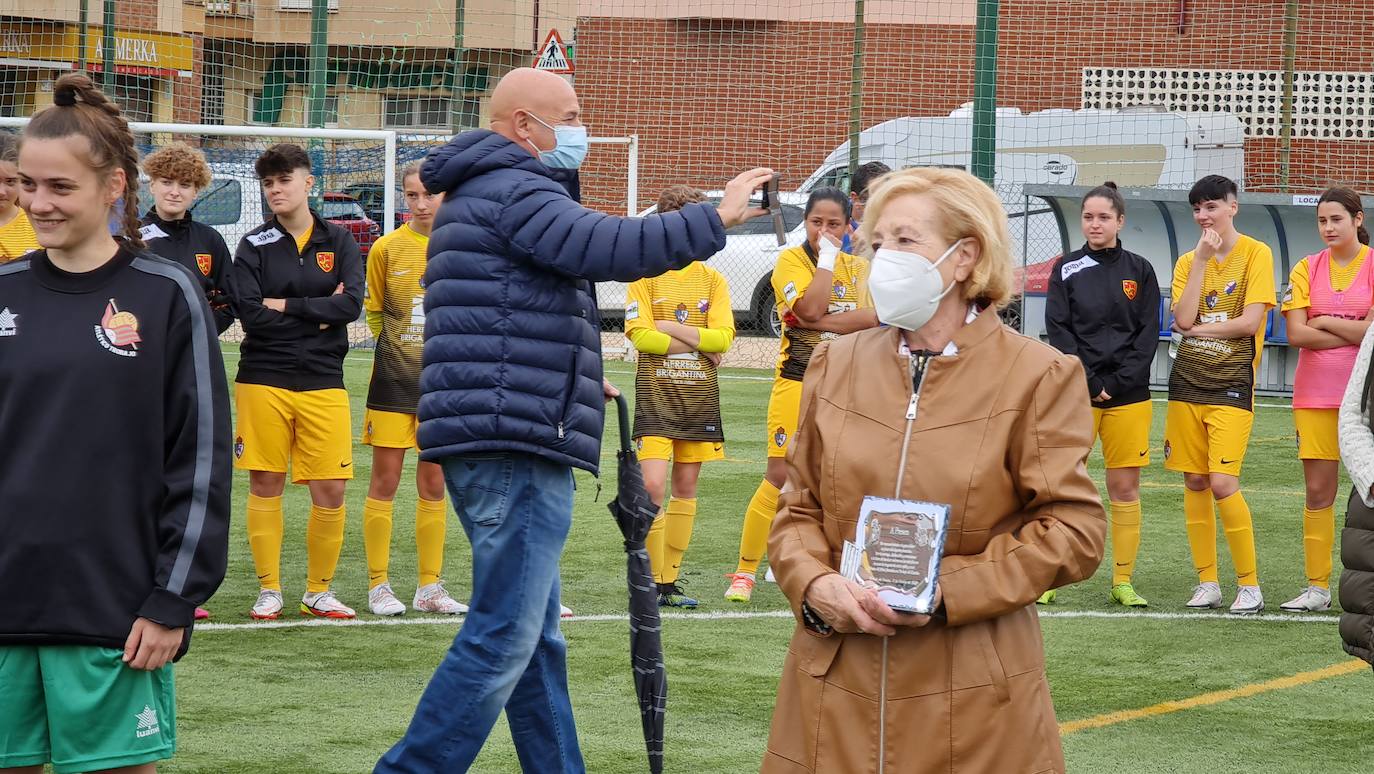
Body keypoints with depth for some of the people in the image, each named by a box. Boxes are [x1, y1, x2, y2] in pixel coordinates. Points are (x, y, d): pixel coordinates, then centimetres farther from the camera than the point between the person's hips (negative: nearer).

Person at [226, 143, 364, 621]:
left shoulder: (338, 242, 7)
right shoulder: (254, 246, 2)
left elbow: (351, 304, -7)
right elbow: (250, 313, -10)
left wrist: (287, 306, -9)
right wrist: (317, 316, -7)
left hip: (323, 382, 1)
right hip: (263, 380, -1)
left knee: (330, 490, -2)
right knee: (265, 485, 1)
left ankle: (318, 592, 12)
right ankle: (269, 590, 11)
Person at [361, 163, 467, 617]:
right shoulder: (387, 248, -2)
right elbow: (373, 312, 7)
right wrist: (398, 350, 2)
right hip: (393, 380, -2)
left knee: (434, 485, 7)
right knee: (385, 481, -1)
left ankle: (429, 587, 14)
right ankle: (378, 585, 6)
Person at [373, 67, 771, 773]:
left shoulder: (483, 195, 26)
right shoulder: (513, 190, -9)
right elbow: (605, 247, -25)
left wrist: (577, 379, 29)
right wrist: (715, 219, -19)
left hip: (500, 448, 11)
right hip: (518, 447, -11)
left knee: (536, 641, 12)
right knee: (502, 640, -12)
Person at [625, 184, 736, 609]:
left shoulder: (713, 280, 8)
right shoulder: (646, 276, 0)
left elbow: (723, 337, -4)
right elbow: (639, 334, -12)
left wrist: (672, 328, -11)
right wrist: (698, 343, -9)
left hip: (699, 394, 4)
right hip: (655, 393, -4)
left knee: (686, 486, 7)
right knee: (652, 485, -14)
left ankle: (671, 579, 14)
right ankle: (653, 581, -9)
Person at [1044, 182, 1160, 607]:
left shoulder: (1139, 271, 7)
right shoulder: (1067, 270, 5)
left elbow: (1148, 334, 3)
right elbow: (1059, 332, -1)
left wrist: (1117, 384, -7)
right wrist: (1089, 383, -10)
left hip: (1128, 394, 1)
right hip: (1075, 393, -1)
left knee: (1125, 488, 1)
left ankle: (1122, 581, 8)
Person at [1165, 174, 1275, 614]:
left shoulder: (1256, 254, -3)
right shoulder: (1188, 262, 11)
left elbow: (1250, 320, -13)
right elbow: (1182, 320, -6)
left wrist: (1199, 328, -4)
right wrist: (1201, 259, -6)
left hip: (1232, 385, -5)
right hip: (1187, 383, 5)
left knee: (1222, 482, -14)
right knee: (1194, 482, 4)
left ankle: (1250, 585, -5)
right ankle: (1207, 583, 12)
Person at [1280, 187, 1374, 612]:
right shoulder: (1307, 269, 7)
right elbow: (1296, 333, -3)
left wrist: (1323, 322, -4)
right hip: (1315, 395, 3)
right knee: (1318, 492, 3)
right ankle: (1317, 587, 7)